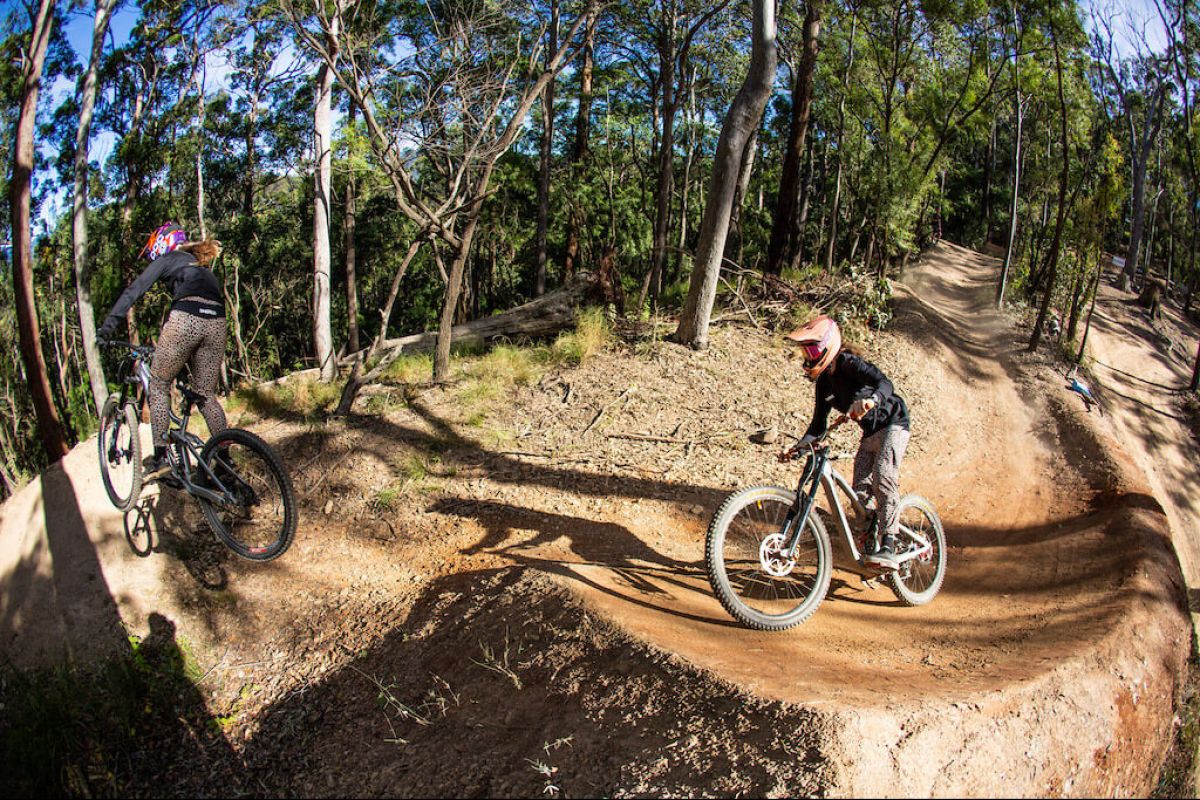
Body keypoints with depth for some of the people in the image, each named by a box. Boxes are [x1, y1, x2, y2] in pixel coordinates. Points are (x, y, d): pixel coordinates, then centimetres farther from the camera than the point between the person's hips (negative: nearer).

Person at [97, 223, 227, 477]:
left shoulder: (167, 259, 16)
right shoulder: (202, 266, 35)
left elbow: (134, 290, 5)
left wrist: (109, 323, 3)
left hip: (185, 320, -6)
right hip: (216, 323, 6)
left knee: (159, 385, 10)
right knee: (206, 395, 14)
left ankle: (160, 458, 5)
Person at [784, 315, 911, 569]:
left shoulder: (849, 363, -19)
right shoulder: (824, 380, 4)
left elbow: (885, 383, -36)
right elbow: (819, 423, 4)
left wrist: (871, 400, -58)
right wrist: (801, 445, -12)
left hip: (892, 423, -8)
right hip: (870, 432, 8)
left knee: (883, 477, -27)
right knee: (860, 491, 0)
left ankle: (888, 548, -30)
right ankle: (871, 545, 18)